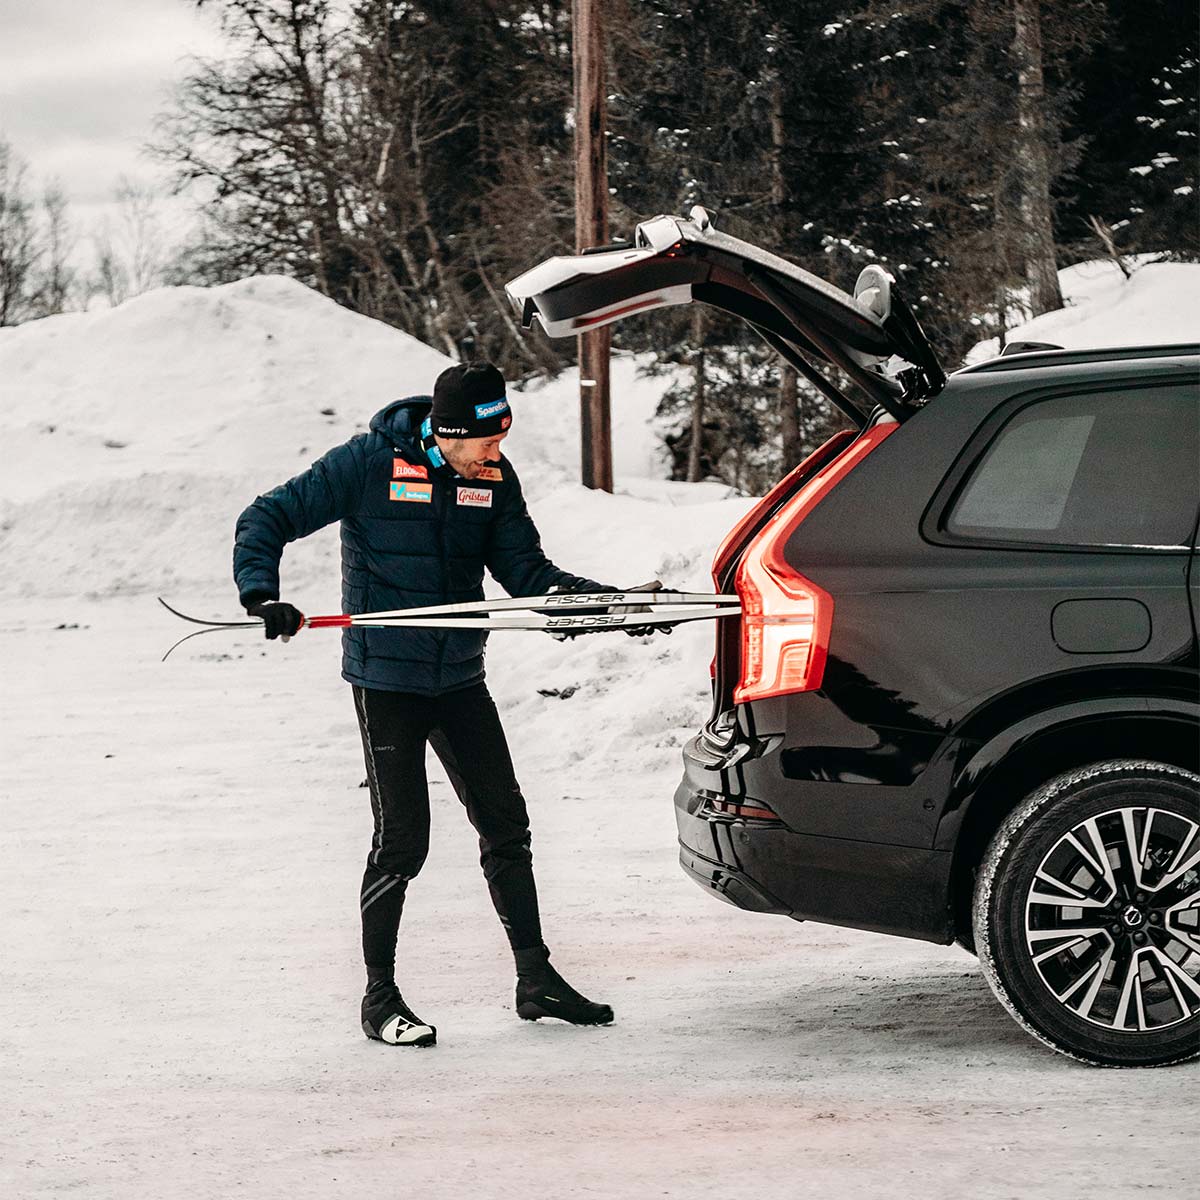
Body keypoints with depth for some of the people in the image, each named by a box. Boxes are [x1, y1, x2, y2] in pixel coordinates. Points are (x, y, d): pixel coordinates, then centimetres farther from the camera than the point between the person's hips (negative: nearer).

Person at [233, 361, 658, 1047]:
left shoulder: (495, 478, 1)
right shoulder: (368, 464, -13)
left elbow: (526, 573, 1)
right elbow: (268, 521, -8)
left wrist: (613, 601, -13)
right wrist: (263, 595, -24)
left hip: (460, 678, 5)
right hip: (386, 677, -5)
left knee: (506, 824, 8)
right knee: (402, 840, -6)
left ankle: (537, 980, 19)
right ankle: (380, 996, 9)